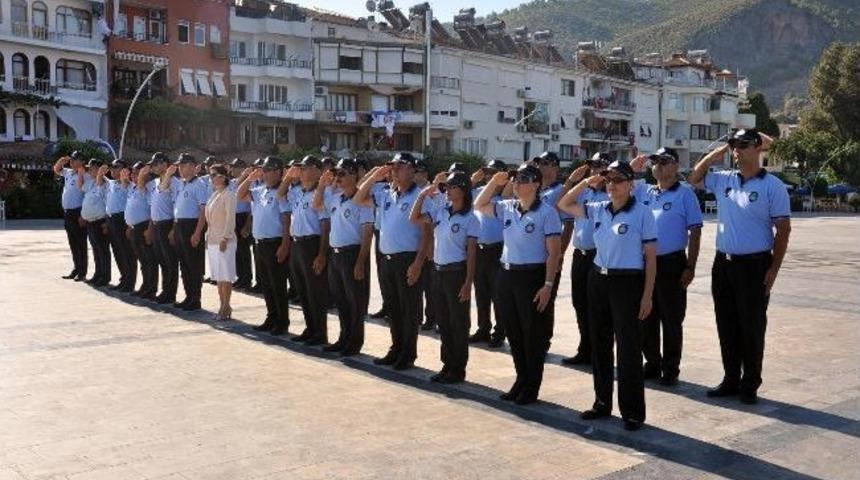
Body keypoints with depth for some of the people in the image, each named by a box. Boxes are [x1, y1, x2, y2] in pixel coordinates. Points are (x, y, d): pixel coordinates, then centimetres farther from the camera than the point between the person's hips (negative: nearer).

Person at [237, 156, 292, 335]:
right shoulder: (259, 190, 9)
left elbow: (286, 221, -17)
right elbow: (239, 196, 16)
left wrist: (285, 245, -21)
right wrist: (250, 178, 3)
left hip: (275, 244, -8)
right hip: (259, 243, 8)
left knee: (278, 285, 0)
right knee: (265, 284, 15)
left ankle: (282, 322, 11)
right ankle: (271, 318, 27)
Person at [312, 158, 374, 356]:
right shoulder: (334, 197, 9)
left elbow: (367, 233, -16)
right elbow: (316, 206, 26)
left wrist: (360, 262, -20)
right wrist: (322, 184, 9)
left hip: (353, 253, -8)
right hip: (335, 253, 8)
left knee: (355, 301, 3)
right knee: (340, 300, 16)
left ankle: (355, 342, 13)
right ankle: (344, 339, 28)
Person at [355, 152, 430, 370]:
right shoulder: (386, 195, 10)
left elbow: (426, 233, -13)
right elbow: (359, 199, 18)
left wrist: (418, 263, -19)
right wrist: (374, 177, 6)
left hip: (408, 260, -7)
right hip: (386, 259, 7)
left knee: (409, 309, 3)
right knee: (393, 309, 15)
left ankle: (408, 355, 12)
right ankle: (396, 350, 26)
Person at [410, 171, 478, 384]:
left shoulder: (469, 218, -9)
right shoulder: (440, 210, 7)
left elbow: (471, 253, -10)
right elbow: (414, 219, 6)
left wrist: (468, 283, -14)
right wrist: (423, 193, -2)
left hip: (457, 272, -6)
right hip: (438, 270, 6)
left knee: (459, 324, 3)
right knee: (443, 322, 12)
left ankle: (458, 370, 13)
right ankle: (447, 365, 23)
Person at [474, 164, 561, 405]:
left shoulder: (546, 211, -10)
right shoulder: (507, 207, 8)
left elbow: (553, 252, -11)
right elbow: (479, 205, 18)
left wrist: (548, 284, -17)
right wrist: (494, 182, 5)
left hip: (533, 276, -6)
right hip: (506, 274, 6)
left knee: (533, 335, 4)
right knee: (513, 333, 14)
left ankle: (532, 387, 16)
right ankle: (521, 380, 28)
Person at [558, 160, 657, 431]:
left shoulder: (642, 213, -8)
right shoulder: (598, 210, 7)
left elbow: (650, 257, -7)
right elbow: (563, 205, 16)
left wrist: (647, 295, -11)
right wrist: (586, 183, 2)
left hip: (627, 282, -6)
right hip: (598, 280, 6)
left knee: (628, 348, -1)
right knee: (599, 344, 13)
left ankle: (632, 411, 8)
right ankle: (602, 402, 26)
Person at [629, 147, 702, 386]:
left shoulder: (685, 193, -4)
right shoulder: (644, 191, 10)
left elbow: (695, 231, -6)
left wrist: (690, 267, -11)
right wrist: (631, 169, 4)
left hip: (671, 263, -5)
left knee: (671, 320, 3)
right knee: (646, 318, 12)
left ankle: (670, 370, 14)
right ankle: (652, 364, 26)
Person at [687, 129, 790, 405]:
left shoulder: (772, 186, -8)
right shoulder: (723, 180, 7)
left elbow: (783, 229, -8)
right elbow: (694, 179, 22)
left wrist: (773, 269, -12)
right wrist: (717, 152, 7)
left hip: (754, 265, -5)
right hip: (723, 263, 5)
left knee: (752, 327, 3)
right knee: (726, 326, 11)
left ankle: (750, 385, 15)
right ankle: (731, 379, 23)